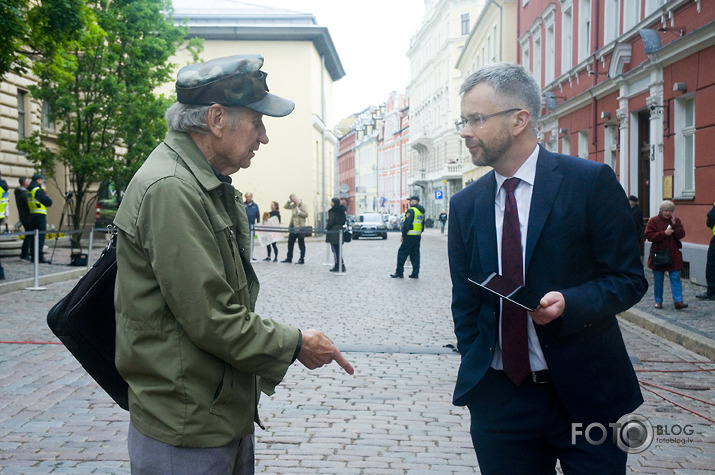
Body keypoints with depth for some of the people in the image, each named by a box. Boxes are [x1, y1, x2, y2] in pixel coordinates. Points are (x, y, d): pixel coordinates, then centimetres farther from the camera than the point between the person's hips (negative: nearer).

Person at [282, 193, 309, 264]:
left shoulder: (302, 205, -7)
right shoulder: (293, 205, 13)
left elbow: (306, 214, -13)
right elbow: (285, 206, 18)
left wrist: (299, 212, -21)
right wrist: (289, 201, 8)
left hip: (299, 228, -8)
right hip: (293, 227, 8)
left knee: (301, 244, 0)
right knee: (290, 243, 11)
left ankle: (302, 259, 6)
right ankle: (289, 258, 20)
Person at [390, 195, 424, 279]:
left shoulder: (411, 210, -14)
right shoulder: (422, 212, 14)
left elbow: (407, 224, -17)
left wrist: (403, 235, -12)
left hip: (410, 236, -8)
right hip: (418, 236, 8)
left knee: (402, 253, -1)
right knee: (415, 254, 11)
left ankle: (399, 272, 0)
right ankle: (415, 273, 10)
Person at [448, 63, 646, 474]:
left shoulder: (591, 182, -7)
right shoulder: (465, 205, 6)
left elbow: (630, 278, -5)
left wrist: (569, 303, -22)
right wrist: (474, 369, 4)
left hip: (584, 393, -3)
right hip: (498, 398, 3)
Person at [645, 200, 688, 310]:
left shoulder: (676, 220, 5)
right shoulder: (653, 221, -3)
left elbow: (681, 235, -4)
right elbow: (648, 235, -12)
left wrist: (674, 224, -15)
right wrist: (664, 233, -19)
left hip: (673, 255, 1)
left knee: (675, 278, -4)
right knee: (658, 279, 6)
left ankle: (678, 301, -7)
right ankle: (658, 301, 17)